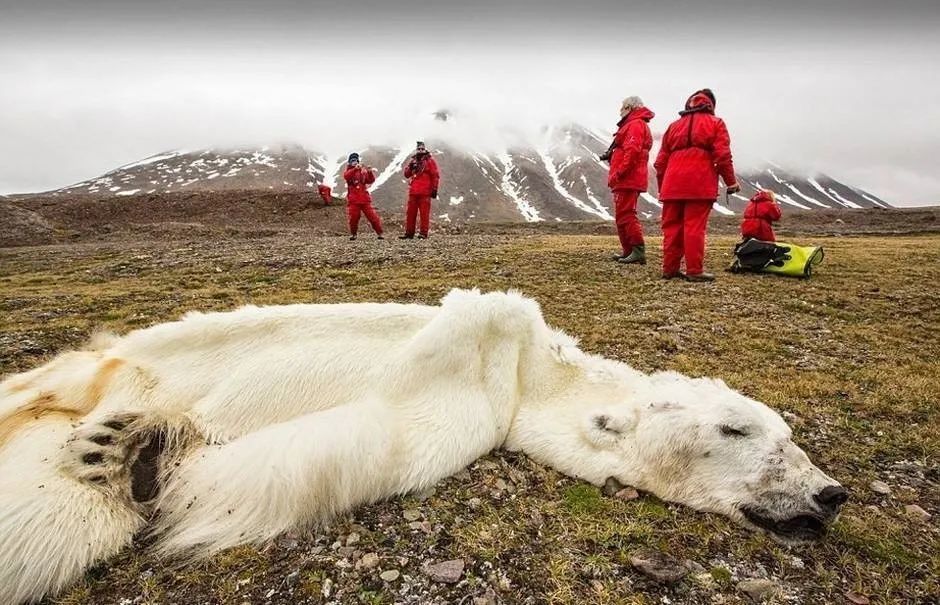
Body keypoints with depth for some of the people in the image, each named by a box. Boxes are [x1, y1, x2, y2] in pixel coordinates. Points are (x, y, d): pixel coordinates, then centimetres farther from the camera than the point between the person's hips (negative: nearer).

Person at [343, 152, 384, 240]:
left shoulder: (363, 170, 10)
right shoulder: (348, 171, 7)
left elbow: (370, 181, 0)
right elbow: (346, 176, -18)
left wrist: (370, 172, -19)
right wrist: (355, 169, -32)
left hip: (364, 199, 1)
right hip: (353, 200, 0)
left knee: (372, 216, -3)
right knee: (353, 218, 0)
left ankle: (380, 233, 3)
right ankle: (353, 234, 18)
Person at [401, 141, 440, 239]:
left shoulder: (430, 161, 0)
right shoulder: (412, 160, 15)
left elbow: (435, 176, -3)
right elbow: (407, 175, 15)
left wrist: (434, 189, -8)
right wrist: (410, 166, -4)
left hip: (425, 192, -5)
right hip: (413, 191, 5)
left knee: (424, 213, -4)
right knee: (410, 213, 6)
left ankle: (423, 233, 0)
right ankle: (409, 233, 12)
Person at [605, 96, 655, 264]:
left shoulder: (635, 125, -8)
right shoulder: (632, 124, 25)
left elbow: (632, 151, -22)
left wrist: (618, 173, -23)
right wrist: (615, 175, 17)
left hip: (627, 179, -11)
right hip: (627, 180, 11)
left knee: (625, 215, -13)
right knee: (623, 215, 15)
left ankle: (638, 251, -15)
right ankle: (628, 251, 20)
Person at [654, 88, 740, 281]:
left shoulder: (674, 126, 21)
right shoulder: (715, 123, 9)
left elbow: (661, 160, 18)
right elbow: (722, 155, -2)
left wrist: (662, 187, 23)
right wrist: (731, 181, 5)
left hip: (673, 185, 4)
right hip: (700, 185, -4)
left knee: (672, 226, 7)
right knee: (694, 226, -5)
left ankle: (670, 268, 10)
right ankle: (694, 271, -5)